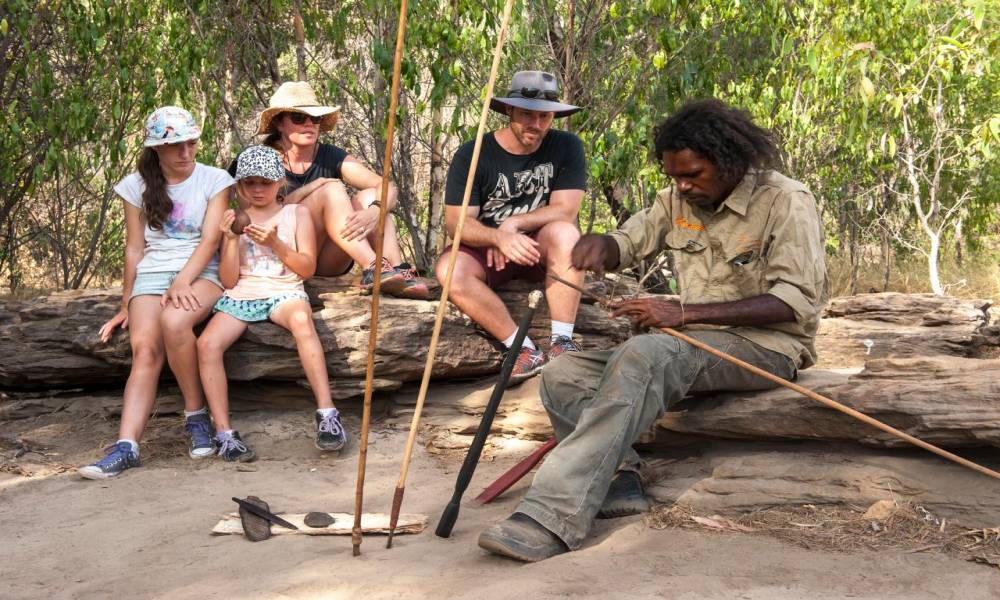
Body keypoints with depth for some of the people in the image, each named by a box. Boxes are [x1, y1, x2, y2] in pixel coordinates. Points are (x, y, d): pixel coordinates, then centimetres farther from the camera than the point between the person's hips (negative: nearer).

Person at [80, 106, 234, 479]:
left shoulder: (214, 180, 4)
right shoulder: (138, 186, 11)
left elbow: (210, 240, -6)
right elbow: (134, 249, 13)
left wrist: (182, 282, -20)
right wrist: (126, 304, 10)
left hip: (202, 272, -2)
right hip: (152, 274, 2)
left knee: (173, 320, -35)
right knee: (144, 347, -25)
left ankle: (196, 415, -19)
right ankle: (126, 445, -35)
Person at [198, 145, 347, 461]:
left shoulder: (297, 213, 12)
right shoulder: (234, 220, 14)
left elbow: (307, 268, 4)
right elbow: (228, 281, 7)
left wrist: (275, 243, -10)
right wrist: (231, 239, -6)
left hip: (284, 292, -2)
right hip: (241, 296, 2)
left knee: (301, 320, -39)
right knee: (208, 343, -28)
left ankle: (327, 415, -38)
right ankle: (224, 433, -23)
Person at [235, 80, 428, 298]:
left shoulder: (331, 157, 5)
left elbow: (388, 188, -7)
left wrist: (374, 212, -30)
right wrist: (311, 188, -18)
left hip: (328, 263, 4)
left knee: (369, 196, -16)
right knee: (332, 190, -23)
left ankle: (399, 271, -35)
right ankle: (373, 269, -39)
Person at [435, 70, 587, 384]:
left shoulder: (566, 147, -7)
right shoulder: (472, 155, -10)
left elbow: (565, 210, -12)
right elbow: (457, 222, -16)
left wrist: (514, 224, -22)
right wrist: (499, 238, -35)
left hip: (541, 248, 0)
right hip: (487, 250, 0)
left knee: (564, 233, -33)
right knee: (449, 269, -31)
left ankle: (562, 342, -29)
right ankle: (526, 350, -30)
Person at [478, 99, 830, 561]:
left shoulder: (785, 201, -10)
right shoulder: (680, 200, 10)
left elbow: (795, 302, -18)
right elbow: (628, 243, 18)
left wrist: (684, 311, -25)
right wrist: (599, 244, -11)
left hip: (767, 346, -8)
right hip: (694, 345, 8)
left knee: (643, 355, -37)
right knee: (563, 376, -9)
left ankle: (553, 517, -44)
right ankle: (619, 479, -27)